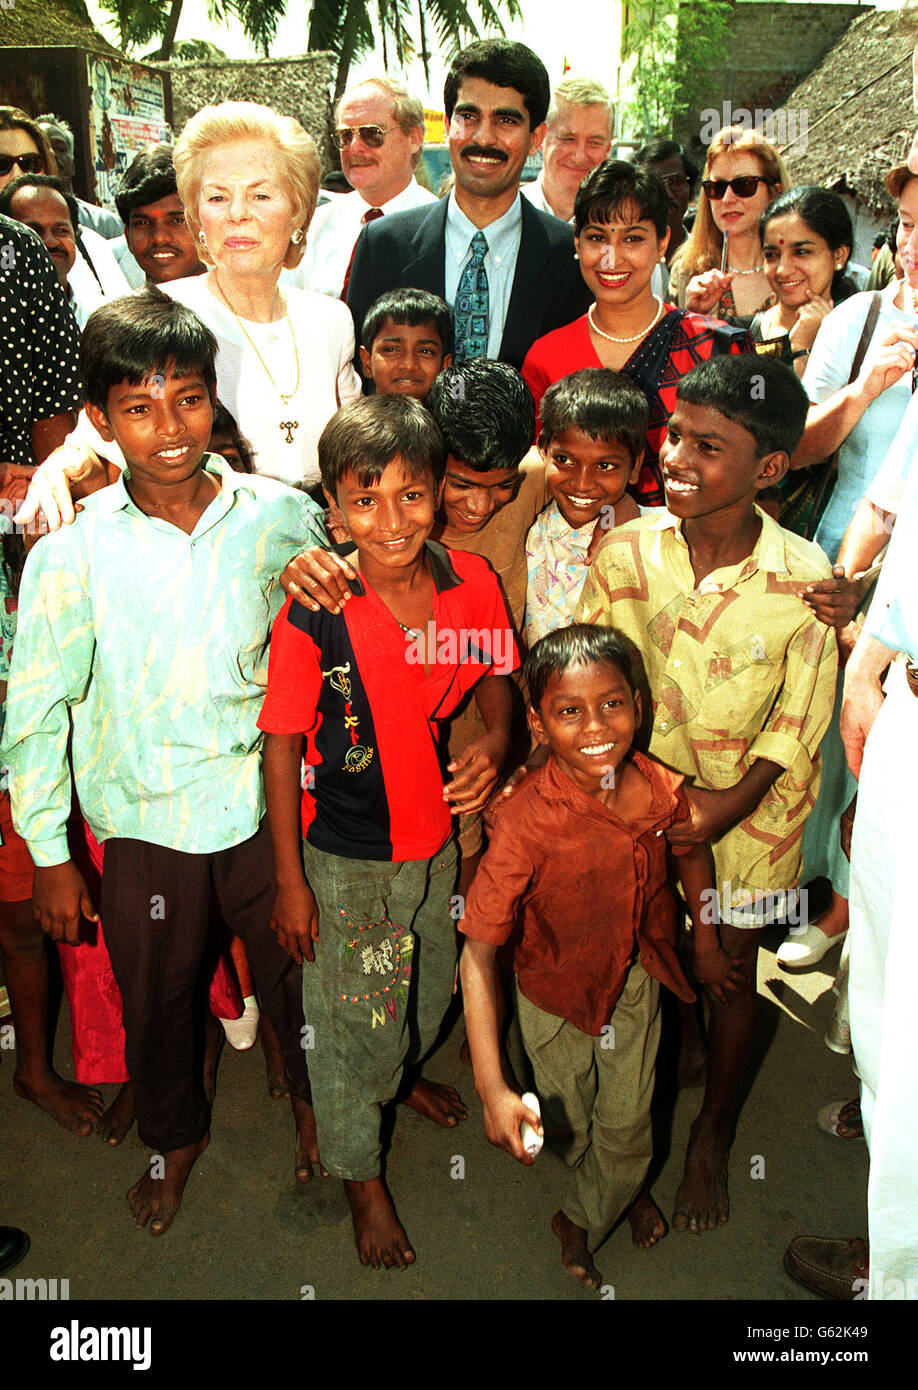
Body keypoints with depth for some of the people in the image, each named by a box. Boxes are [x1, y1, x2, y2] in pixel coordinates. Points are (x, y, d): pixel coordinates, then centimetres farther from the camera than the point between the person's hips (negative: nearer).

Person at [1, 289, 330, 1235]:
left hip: (268, 802, 1)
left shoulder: (281, 516, -9)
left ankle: (310, 1097, 52)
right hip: (145, 820, 0)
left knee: (294, 970, 20)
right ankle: (175, 1135, 51)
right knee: (155, 998, 20)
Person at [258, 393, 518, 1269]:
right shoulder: (312, 613, -22)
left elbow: (495, 678, 6)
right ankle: (360, 1176, 40)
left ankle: (400, 1079, 60)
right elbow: (280, 745, -14)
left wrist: (495, 743, -17)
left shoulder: (472, 583, -12)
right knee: (350, 1023, 13)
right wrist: (289, 880, -10)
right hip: (345, 858, -3)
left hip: (442, 838, 4)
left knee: (431, 993, 26)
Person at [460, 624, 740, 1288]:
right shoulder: (527, 823, -36)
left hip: (637, 980, 3)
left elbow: (692, 849, 4)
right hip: (557, 991, -2)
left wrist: (707, 944, 14)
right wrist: (493, 1089, -38)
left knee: (627, 1128, 14)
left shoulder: (661, 789, -22)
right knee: (571, 1128, 22)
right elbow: (479, 954, -34)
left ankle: (580, 1226, 44)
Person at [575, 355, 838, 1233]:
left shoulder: (803, 579, -20)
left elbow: (797, 723, -11)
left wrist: (729, 802, -21)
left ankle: (711, 1138, 41)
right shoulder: (623, 553, -15)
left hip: (751, 807, -1)